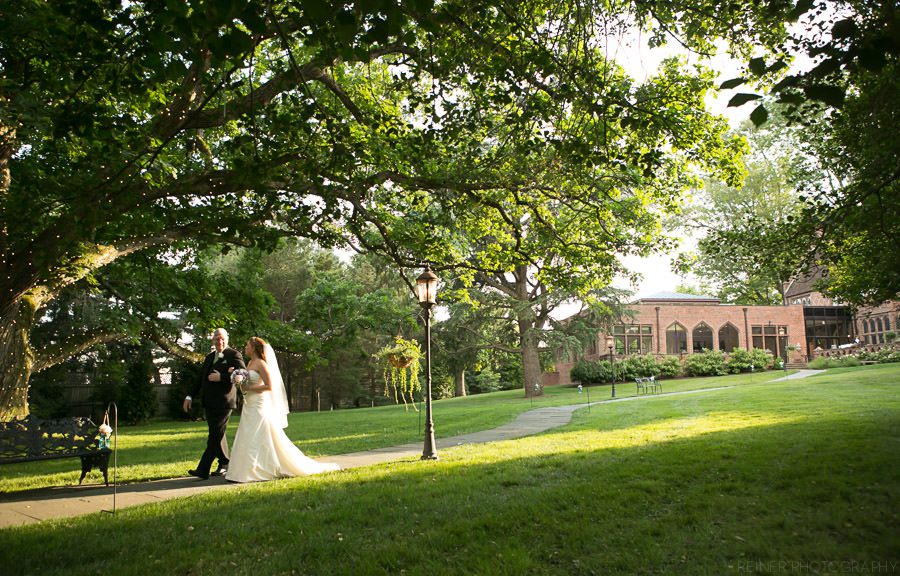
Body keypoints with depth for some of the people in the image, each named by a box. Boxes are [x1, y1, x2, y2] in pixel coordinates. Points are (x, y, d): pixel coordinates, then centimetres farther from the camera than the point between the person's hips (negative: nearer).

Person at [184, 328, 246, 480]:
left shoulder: (234, 355, -4)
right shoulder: (209, 357, 19)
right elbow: (200, 378, 22)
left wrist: (221, 377, -20)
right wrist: (190, 397, 16)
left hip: (224, 402, -7)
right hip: (209, 403, 8)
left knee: (215, 435, -8)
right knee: (217, 434, 14)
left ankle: (203, 470, -9)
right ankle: (224, 464, 26)